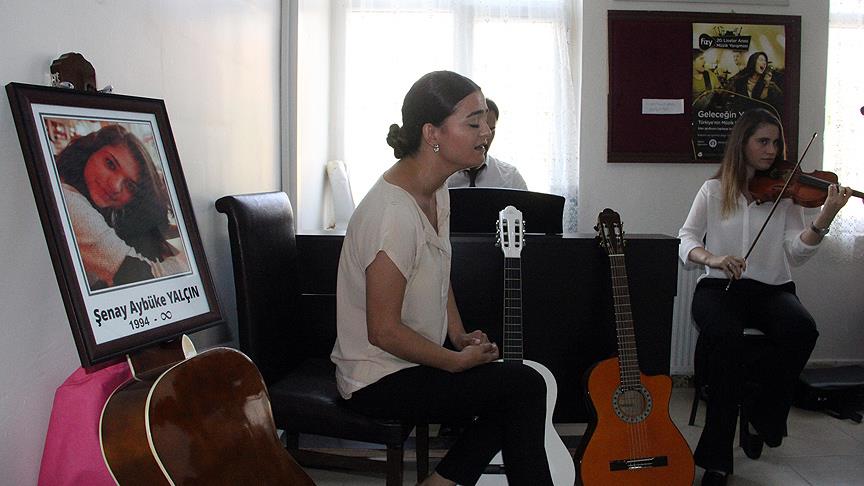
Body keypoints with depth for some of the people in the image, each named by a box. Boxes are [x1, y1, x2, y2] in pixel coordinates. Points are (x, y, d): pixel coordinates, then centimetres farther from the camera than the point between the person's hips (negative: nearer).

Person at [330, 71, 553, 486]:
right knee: (524, 385, -14)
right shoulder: (394, 214, -27)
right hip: (377, 381, -9)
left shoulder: (437, 191, 3)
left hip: (412, 359, 9)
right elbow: (384, 331, -25)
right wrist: (459, 360, -14)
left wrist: (461, 337, 4)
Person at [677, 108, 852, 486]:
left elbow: (797, 252, -3)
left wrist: (824, 218, -21)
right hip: (719, 286, -2)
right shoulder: (714, 191, 8)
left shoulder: (784, 193, 10)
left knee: (802, 330, -32)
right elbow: (686, 242, -2)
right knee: (722, 336, -35)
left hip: (772, 288, 2)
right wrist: (711, 258, -24)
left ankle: (762, 419, -6)